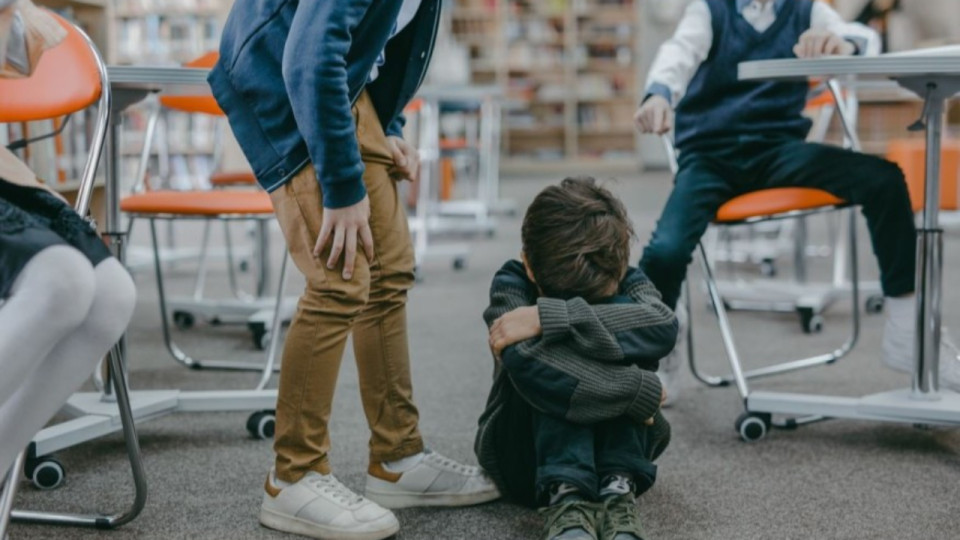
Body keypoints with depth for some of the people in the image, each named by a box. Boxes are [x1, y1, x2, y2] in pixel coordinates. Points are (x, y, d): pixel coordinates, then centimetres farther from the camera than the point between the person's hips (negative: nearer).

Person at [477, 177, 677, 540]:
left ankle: (618, 492, -35)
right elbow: (525, 363, -40)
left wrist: (547, 318, -42)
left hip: (615, 445, 2)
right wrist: (639, 391, -36)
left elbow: (663, 327, -37)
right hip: (527, 456, -2)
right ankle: (565, 498, -43)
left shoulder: (628, 282, -12)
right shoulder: (512, 285, -18)